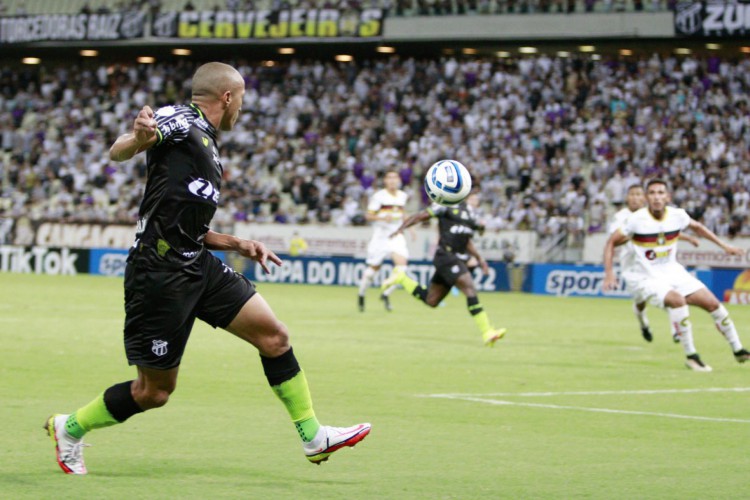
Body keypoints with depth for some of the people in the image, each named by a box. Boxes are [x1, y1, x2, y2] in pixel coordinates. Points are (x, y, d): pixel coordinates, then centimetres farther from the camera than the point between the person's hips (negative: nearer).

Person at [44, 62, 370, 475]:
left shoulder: (206, 147, 21)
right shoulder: (181, 121, -6)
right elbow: (117, 153, -23)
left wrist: (239, 245, 19)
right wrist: (137, 139, -46)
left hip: (198, 267, 9)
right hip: (160, 271, -9)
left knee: (273, 335, 2)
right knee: (155, 390, -1)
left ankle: (313, 437, 10)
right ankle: (69, 428, 20)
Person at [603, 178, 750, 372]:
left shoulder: (677, 215, -7)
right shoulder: (637, 220, -19)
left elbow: (696, 227, 16)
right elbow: (612, 242, -9)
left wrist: (723, 245, 16)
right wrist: (609, 273, -18)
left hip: (673, 272, 5)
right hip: (647, 279, -5)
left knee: (712, 303, 0)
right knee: (677, 299, -32)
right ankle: (691, 356, -21)